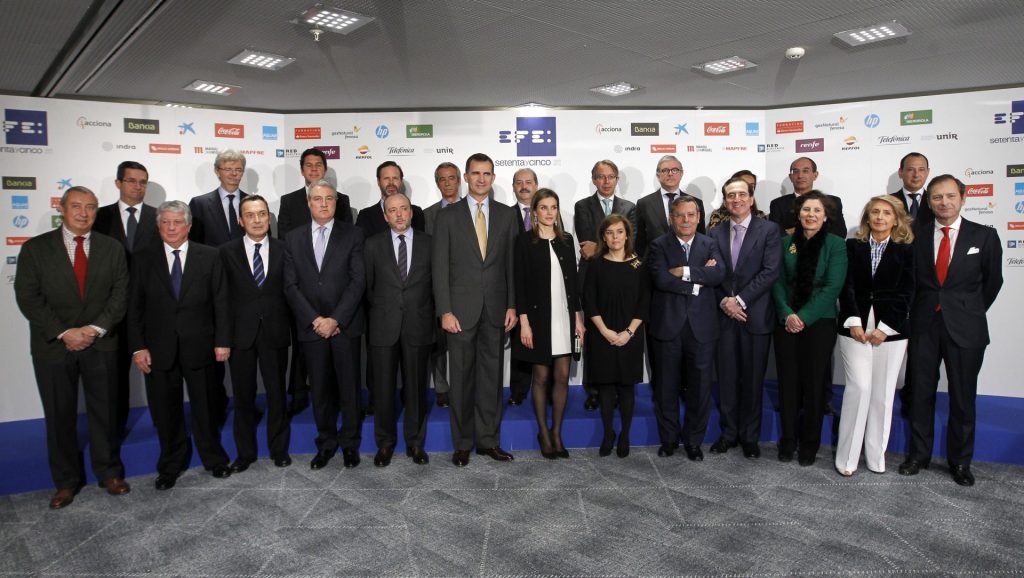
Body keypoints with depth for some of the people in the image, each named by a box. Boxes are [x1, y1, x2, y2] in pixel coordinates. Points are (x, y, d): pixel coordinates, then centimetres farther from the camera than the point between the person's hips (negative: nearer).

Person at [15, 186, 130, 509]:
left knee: (104, 412, 9)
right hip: (53, 346, -1)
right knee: (59, 416, 9)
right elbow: (28, 298, -6)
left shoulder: (112, 249, 4)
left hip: (101, 345, 1)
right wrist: (64, 333, -14)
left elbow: (120, 295, 0)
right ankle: (66, 481, 23)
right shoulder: (35, 248, -1)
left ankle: (109, 473, 25)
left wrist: (96, 328, -13)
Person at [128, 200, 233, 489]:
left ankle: (214, 459, 29)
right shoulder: (143, 260, 3)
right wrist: (138, 347, -5)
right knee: (165, 411, 11)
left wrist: (222, 341, -5)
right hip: (159, 349, 1)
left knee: (206, 407, 11)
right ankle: (171, 465, 28)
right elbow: (135, 307, 2)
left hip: (199, 346, -1)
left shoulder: (209, 257, 0)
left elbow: (221, 301, -1)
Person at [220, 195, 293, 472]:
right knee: (243, 396, 11)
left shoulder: (283, 249, 2)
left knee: (277, 393, 10)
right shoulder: (227, 251, 0)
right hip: (240, 333, 0)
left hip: (275, 332, 0)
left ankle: (279, 448, 27)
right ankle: (245, 452, 26)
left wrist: (290, 324, -4)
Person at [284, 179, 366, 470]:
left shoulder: (352, 234, 1)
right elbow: (291, 285, 3)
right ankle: (326, 443, 23)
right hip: (311, 326, 2)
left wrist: (336, 319, -13)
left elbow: (358, 281, -6)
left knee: (349, 386, 5)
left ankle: (349, 442, 20)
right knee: (320, 389, 9)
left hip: (345, 324, -2)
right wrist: (314, 319, -9)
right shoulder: (293, 238, 9)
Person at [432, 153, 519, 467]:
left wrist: (512, 305, 0)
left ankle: (488, 439, 19)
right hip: (461, 308, -1)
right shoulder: (448, 216, 2)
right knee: (462, 377, 5)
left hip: (496, 309, 2)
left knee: (492, 375, 7)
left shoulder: (506, 214, 8)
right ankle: (462, 443, 17)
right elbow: (440, 267, -2)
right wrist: (445, 310, -8)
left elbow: (512, 263, 7)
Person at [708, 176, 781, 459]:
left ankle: (749, 436, 20)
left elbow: (770, 271, -9)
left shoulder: (768, 229, 0)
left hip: (755, 315, -2)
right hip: (725, 315, 2)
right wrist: (724, 302, -9)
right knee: (727, 378, 7)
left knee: (753, 379, 6)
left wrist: (740, 300, -14)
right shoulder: (716, 233, 9)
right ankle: (728, 433, 20)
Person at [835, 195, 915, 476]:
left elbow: (905, 293, 0)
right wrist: (853, 322, -10)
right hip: (855, 328, -1)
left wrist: (885, 328, -9)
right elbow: (847, 286, 1)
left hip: (891, 330, 1)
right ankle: (847, 457, 0)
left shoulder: (906, 250, 6)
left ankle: (876, 455, 15)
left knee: (883, 392, 3)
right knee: (859, 387, -9)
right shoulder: (853, 246, 7)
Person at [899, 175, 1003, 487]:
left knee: (963, 398, 6)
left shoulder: (984, 236, 1)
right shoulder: (918, 238, 4)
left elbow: (992, 281, 8)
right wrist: (919, 312, 3)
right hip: (924, 326, 1)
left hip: (965, 329, -1)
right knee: (921, 393, 8)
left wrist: (971, 312, 10)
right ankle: (919, 455, 22)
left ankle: (960, 461, 21)